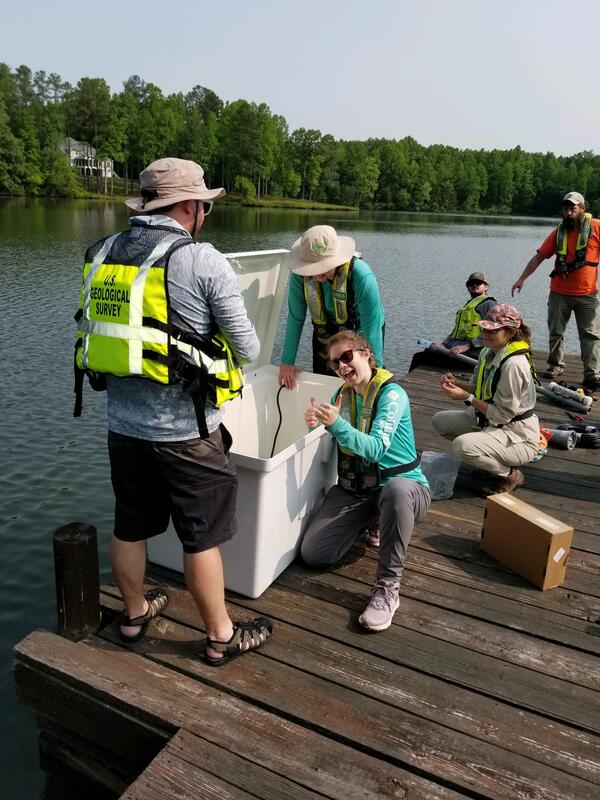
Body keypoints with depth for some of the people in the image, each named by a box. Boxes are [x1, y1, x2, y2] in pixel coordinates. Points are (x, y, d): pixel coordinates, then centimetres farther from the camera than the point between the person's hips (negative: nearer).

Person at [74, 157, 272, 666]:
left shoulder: (103, 254, 4)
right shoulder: (203, 261, -14)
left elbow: (98, 334, 12)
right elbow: (248, 349, -11)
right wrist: (216, 350, 11)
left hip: (124, 424, 6)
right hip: (185, 431, -6)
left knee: (130, 527, 21)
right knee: (202, 538, 10)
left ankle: (135, 612, 44)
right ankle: (222, 637, 28)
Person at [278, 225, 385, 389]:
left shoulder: (362, 276, -33)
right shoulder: (299, 275, -22)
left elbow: (371, 329, -29)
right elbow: (295, 320, -13)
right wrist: (287, 363, -10)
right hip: (324, 338, 4)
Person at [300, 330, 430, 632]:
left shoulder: (392, 394, -14)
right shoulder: (342, 396, 8)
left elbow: (375, 449, -26)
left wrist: (336, 424, -40)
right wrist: (315, 424, -12)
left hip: (400, 485, -5)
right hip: (353, 488, 6)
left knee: (397, 488, -44)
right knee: (312, 554, -10)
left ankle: (387, 587, -28)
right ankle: (370, 521, 19)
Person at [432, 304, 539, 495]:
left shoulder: (514, 364, -26)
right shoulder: (488, 352, 1)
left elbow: (503, 414, -23)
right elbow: (481, 391, 12)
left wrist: (467, 398, -21)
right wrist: (457, 383, -7)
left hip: (518, 436, -9)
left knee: (462, 445, -31)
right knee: (440, 420, 6)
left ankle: (510, 474, -3)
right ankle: (488, 460, 12)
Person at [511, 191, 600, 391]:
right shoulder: (559, 232, 6)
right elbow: (539, 257, 9)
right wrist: (521, 279, 5)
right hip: (559, 293, 3)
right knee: (555, 332, 10)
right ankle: (555, 366, 26)